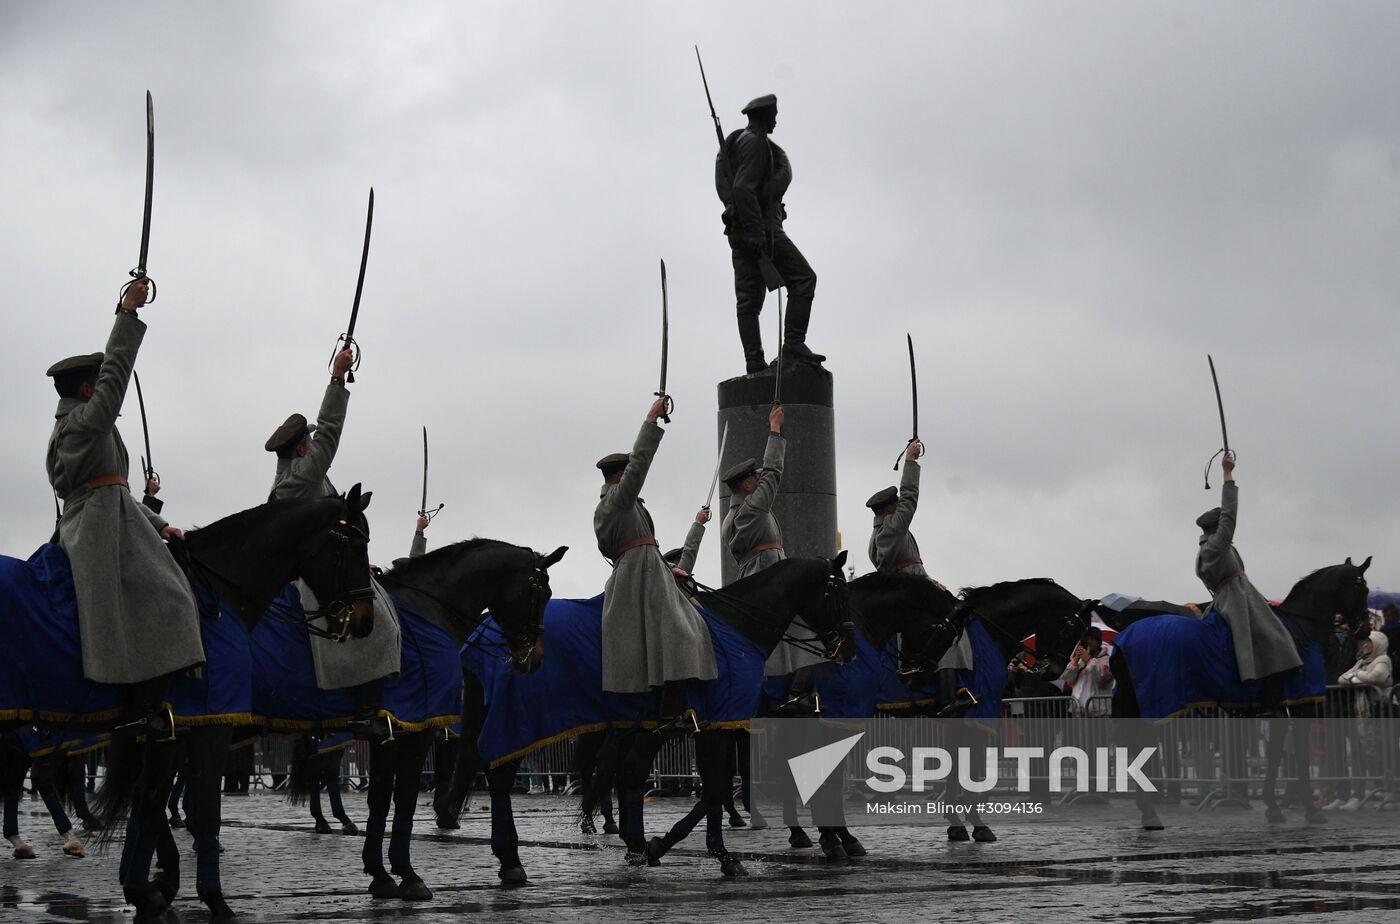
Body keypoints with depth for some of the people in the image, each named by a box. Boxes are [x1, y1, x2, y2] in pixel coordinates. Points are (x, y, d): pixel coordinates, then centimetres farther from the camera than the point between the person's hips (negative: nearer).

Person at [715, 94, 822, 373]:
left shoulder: (736, 141, 23)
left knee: (748, 297, 3)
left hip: (738, 230, 10)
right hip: (760, 224, -10)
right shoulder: (755, 143, -8)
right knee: (803, 278, -8)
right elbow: (743, 189, -19)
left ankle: (754, 361, 0)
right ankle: (794, 343, -16)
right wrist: (756, 233, -23)